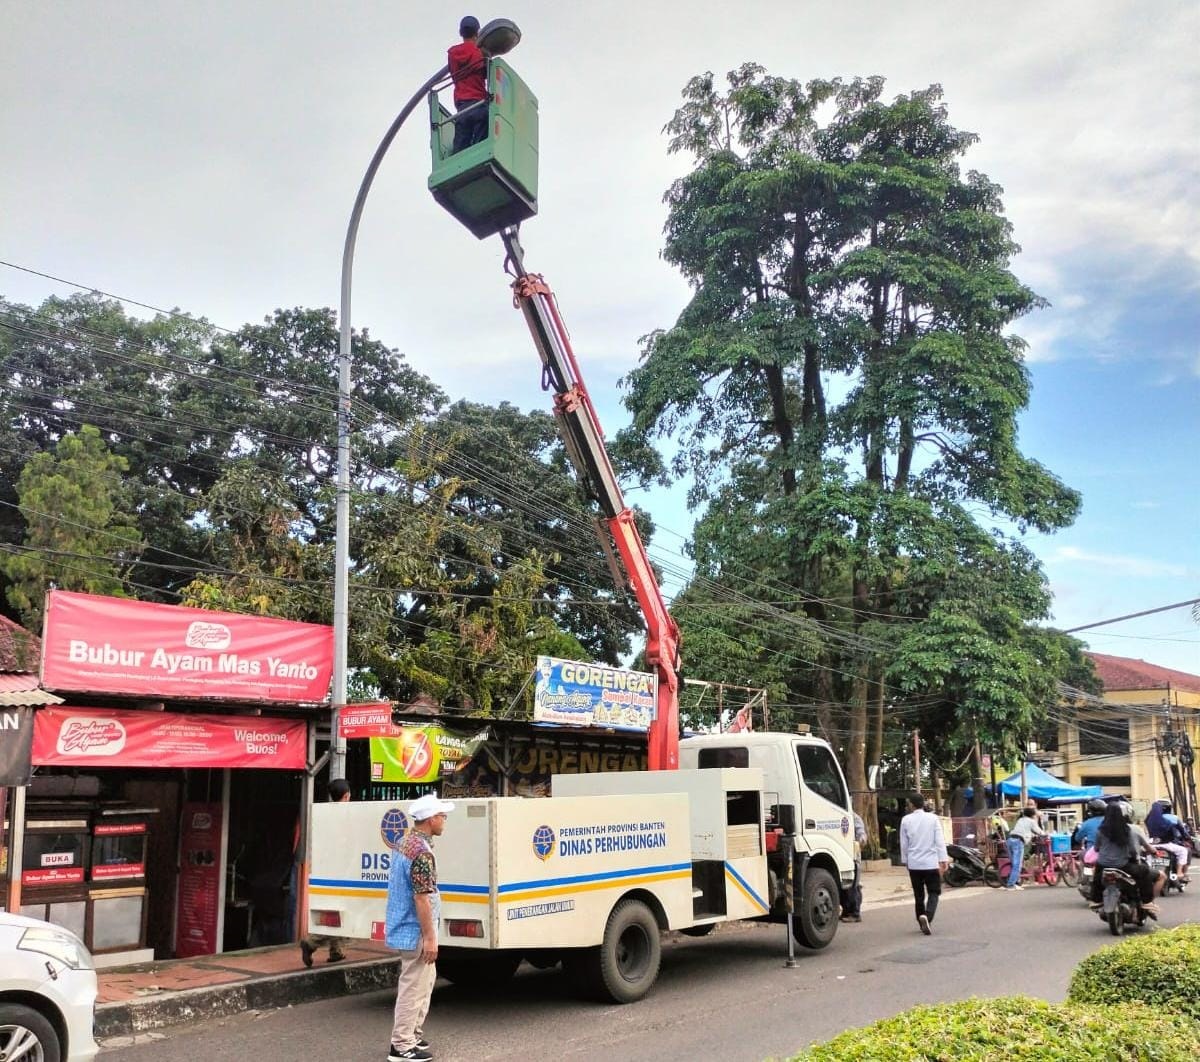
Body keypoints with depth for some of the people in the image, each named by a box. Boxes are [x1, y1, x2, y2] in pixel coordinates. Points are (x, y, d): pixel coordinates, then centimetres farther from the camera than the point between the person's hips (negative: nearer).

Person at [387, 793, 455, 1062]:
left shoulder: (406, 843, 8)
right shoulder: (421, 852, -24)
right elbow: (422, 898, -25)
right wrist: (429, 937, -20)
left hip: (405, 928, 10)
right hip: (415, 931, -10)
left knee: (426, 979, 21)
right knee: (413, 987, 0)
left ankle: (413, 1033, 28)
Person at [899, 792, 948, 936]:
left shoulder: (906, 820, 0)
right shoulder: (933, 818, -2)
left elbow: (904, 844, 5)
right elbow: (940, 841, -5)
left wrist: (905, 860, 16)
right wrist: (943, 860, -4)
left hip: (914, 863, 1)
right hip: (931, 863, -1)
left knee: (918, 894, 13)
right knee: (933, 892, 5)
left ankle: (924, 923, 17)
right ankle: (927, 916, -18)